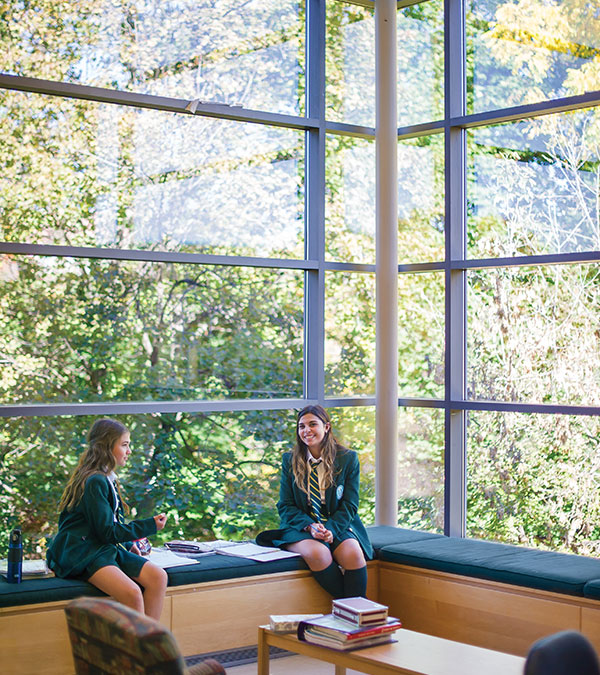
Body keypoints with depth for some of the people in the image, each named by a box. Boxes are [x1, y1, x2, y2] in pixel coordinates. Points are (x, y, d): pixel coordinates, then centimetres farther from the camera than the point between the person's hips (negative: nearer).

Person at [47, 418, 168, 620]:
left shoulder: (107, 479, 17)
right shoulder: (94, 482, -14)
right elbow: (107, 532, -14)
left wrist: (128, 544, 11)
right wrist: (150, 526, -9)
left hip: (105, 548, 9)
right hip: (83, 553, -9)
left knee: (158, 576, -13)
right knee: (132, 593, -31)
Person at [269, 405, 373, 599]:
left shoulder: (348, 459, 4)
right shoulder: (290, 461, 7)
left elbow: (349, 505, 1)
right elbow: (285, 506, 3)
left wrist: (331, 529, -18)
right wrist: (310, 526, -16)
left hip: (338, 525, 0)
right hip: (300, 527, 0)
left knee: (353, 554, -32)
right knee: (317, 553, -34)